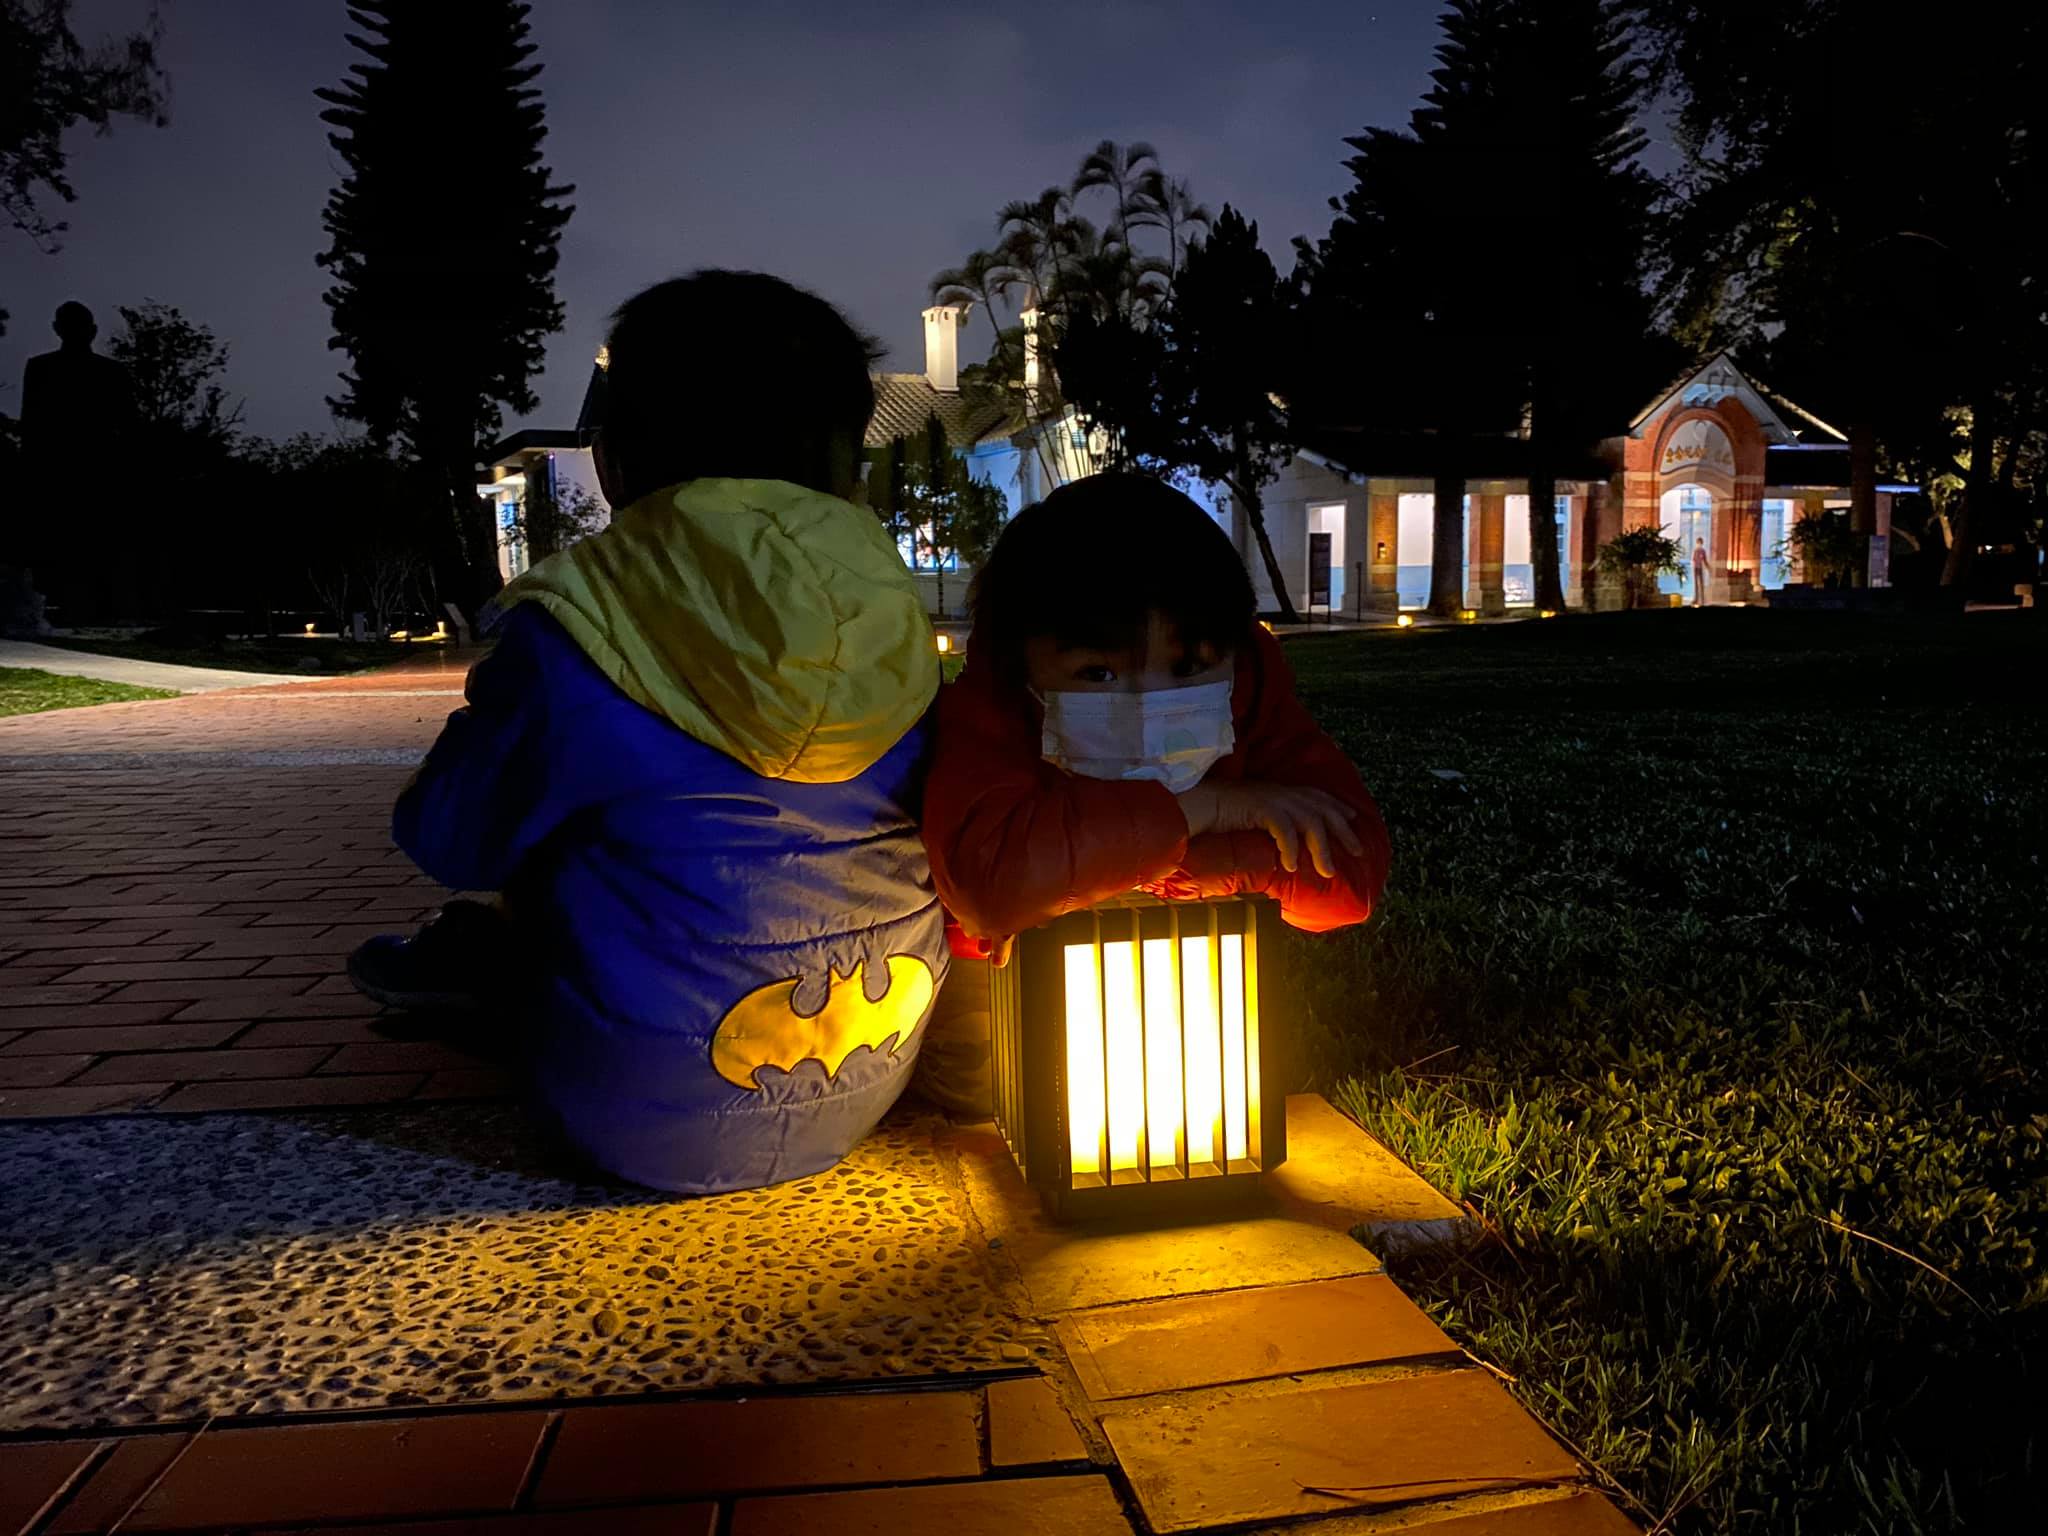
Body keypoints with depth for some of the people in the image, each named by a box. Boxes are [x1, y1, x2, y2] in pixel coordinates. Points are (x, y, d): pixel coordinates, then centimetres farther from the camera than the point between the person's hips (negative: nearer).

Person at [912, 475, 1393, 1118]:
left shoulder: (1248, 679, -26)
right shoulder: (990, 707, -35)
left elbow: (1349, 877, -33)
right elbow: (992, 877, -54)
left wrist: (1111, 851, -43)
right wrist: (1207, 805, -46)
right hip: (1012, 959, -2)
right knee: (977, 1083, -14)